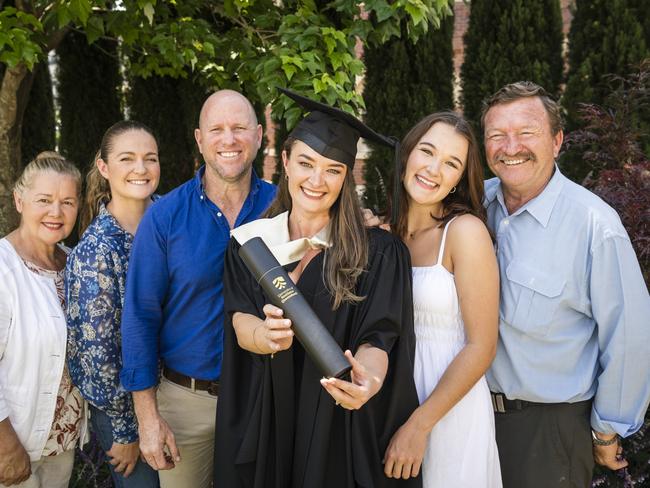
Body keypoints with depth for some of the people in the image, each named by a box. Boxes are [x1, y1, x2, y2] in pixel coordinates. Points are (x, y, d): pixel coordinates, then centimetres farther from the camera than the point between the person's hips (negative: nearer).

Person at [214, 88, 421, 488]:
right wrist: (266, 335, -33)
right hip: (262, 424, 2)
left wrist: (367, 380, -36)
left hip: (338, 434, -2)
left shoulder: (376, 253, -7)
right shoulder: (249, 242, 0)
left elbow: (377, 338, -14)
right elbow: (241, 326, -10)